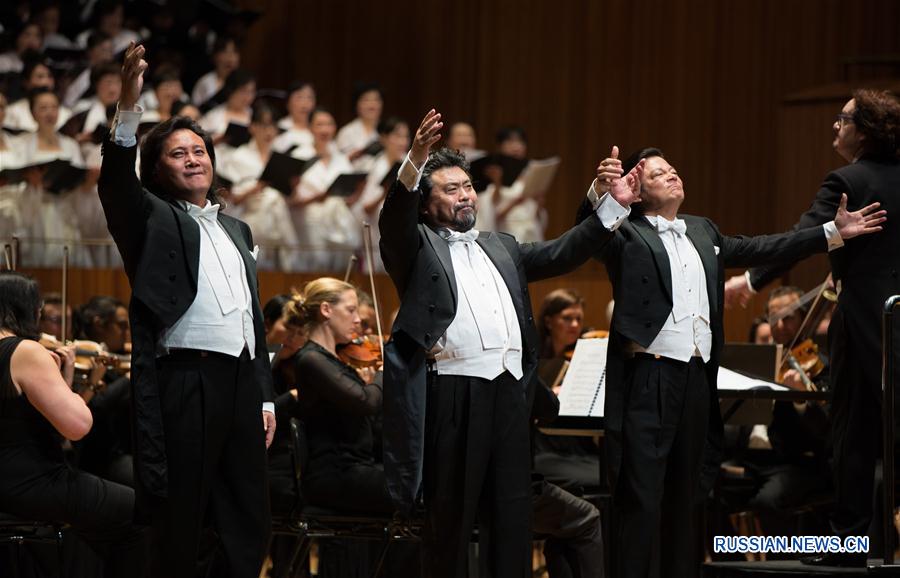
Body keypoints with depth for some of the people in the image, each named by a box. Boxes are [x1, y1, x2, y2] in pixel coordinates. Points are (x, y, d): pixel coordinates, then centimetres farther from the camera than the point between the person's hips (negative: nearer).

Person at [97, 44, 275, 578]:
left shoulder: (237, 229, 23)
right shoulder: (153, 220, 5)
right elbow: (115, 184, -17)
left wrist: (266, 396, 17)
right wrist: (129, 108, -32)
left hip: (243, 382, 6)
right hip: (186, 385, -6)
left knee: (250, 524, 6)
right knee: (180, 524, -3)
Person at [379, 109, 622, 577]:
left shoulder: (501, 248, 24)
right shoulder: (417, 246, 7)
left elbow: (561, 254, 18)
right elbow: (394, 221, -13)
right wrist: (414, 163, -30)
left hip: (508, 391, 5)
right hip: (453, 393, -5)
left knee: (512, 512, 5)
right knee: (451, 515, -1)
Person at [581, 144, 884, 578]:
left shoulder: (702, 232, 19)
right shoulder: (626, 234, -3)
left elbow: (759, 250, 24)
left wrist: (832, 233, 22)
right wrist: (603, 194, -46)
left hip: (697, 378, 7)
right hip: (648, 376, -7)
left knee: (685, 493, 14)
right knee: (642, 495, -7)